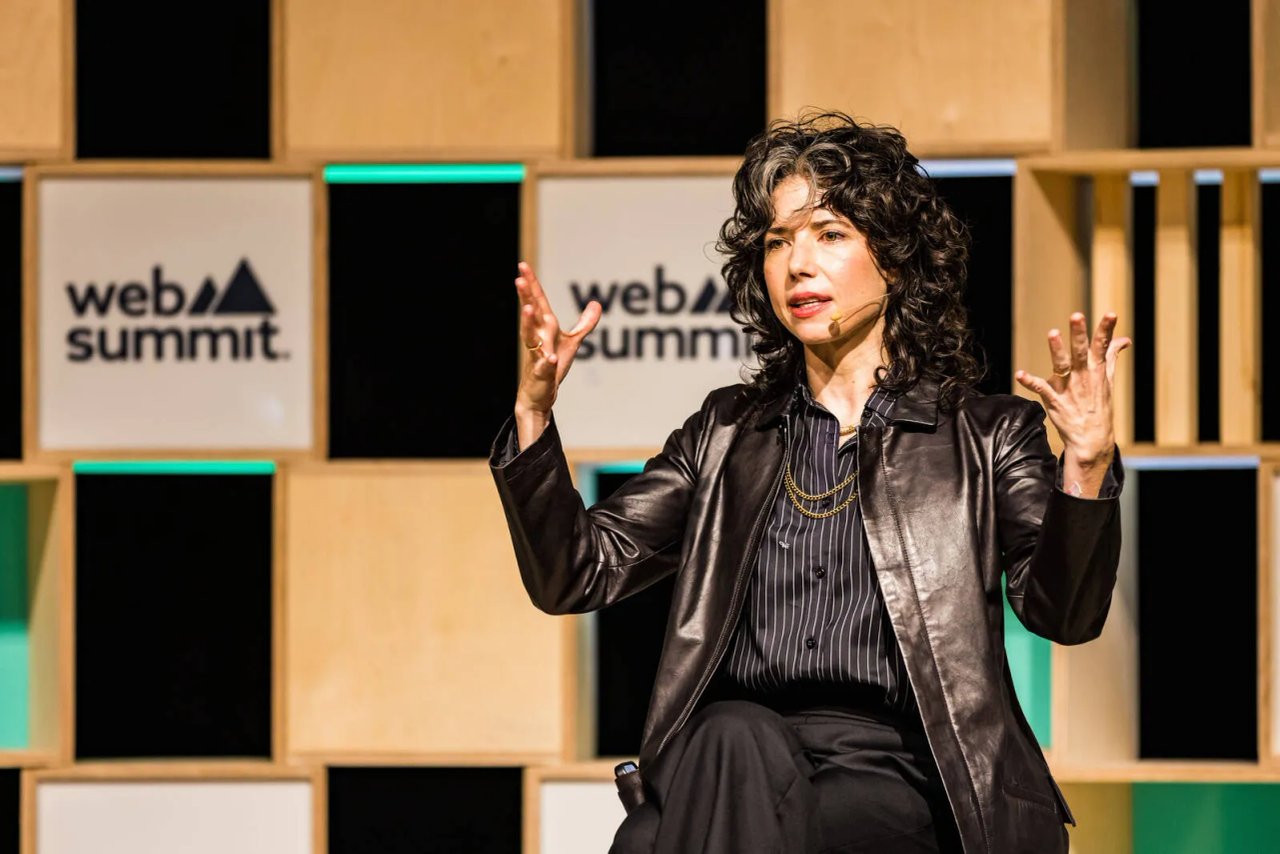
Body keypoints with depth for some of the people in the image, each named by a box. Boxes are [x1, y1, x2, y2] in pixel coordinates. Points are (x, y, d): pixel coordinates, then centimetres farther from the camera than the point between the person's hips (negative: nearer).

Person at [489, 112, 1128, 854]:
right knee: (736, 739, -35)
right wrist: (534, 413, 1)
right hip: (728, 758, 3)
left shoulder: (984, 434, 13)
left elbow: (1063, 614, -2)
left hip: (891, 777, -3)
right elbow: (576, 576, 16)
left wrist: (1086, 467, -20)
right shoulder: (727, 433, 23)